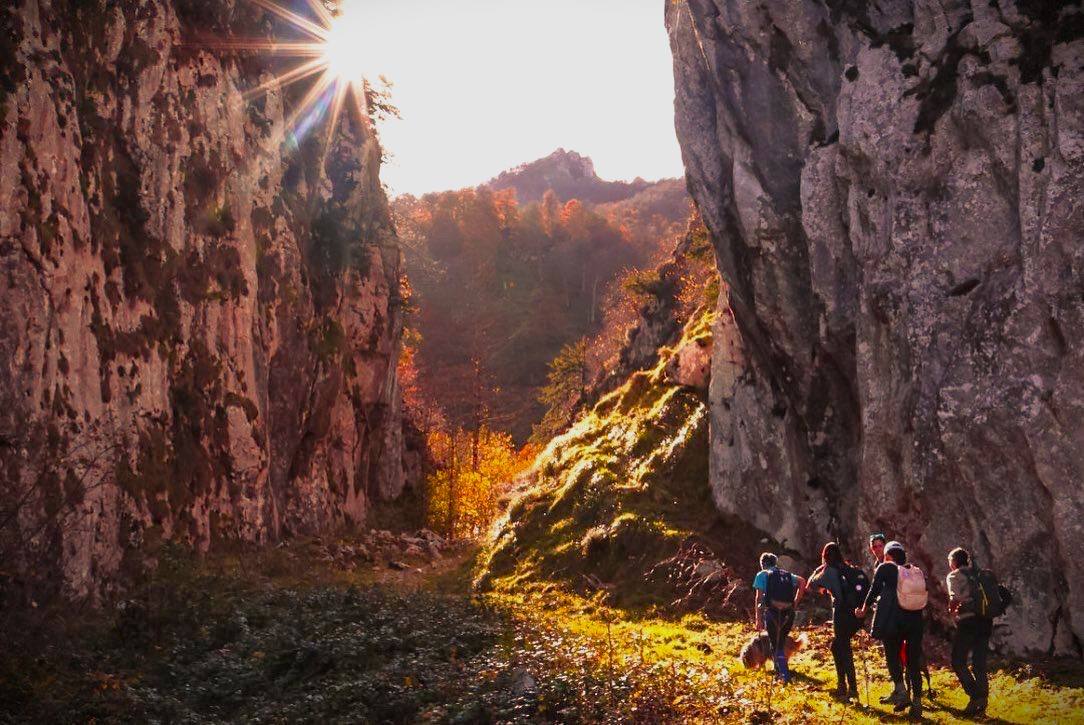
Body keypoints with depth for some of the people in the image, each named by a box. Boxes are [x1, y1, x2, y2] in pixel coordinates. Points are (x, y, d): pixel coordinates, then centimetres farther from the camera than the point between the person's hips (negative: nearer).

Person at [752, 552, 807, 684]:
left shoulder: (762, 575, 8)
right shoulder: (787, 574, 20)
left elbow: (759, 599, -1)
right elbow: (802, 582, 4)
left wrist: (758, 619, -2)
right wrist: (795, 602, 6)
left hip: (772, 612, -4)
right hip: (788, 613, 4)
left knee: (776, 646, 8)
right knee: (781, 642, 22)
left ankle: (784, 675, 1)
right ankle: (780, 670, 24)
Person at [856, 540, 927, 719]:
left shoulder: (885, 569, -1)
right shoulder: (917, 571, 10)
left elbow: (873, 591, 4)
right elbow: (922, 595, 13)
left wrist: (864, 609, 20)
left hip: (892, 621, -4)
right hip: (915, 622, 4)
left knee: (892, 655, 11)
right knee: (914, 661, 9)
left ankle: (900, 689, -7)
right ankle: (917, 701, 9)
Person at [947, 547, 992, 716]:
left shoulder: (954, 576, 1)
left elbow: (955, 599, -15)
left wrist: (953, 615, 0)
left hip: (967, 621, -6)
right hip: (985, 620, 6)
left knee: (958, 662, 1)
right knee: (979, 663, 10)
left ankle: (975, 696, -11)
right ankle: (982, 702, 9)